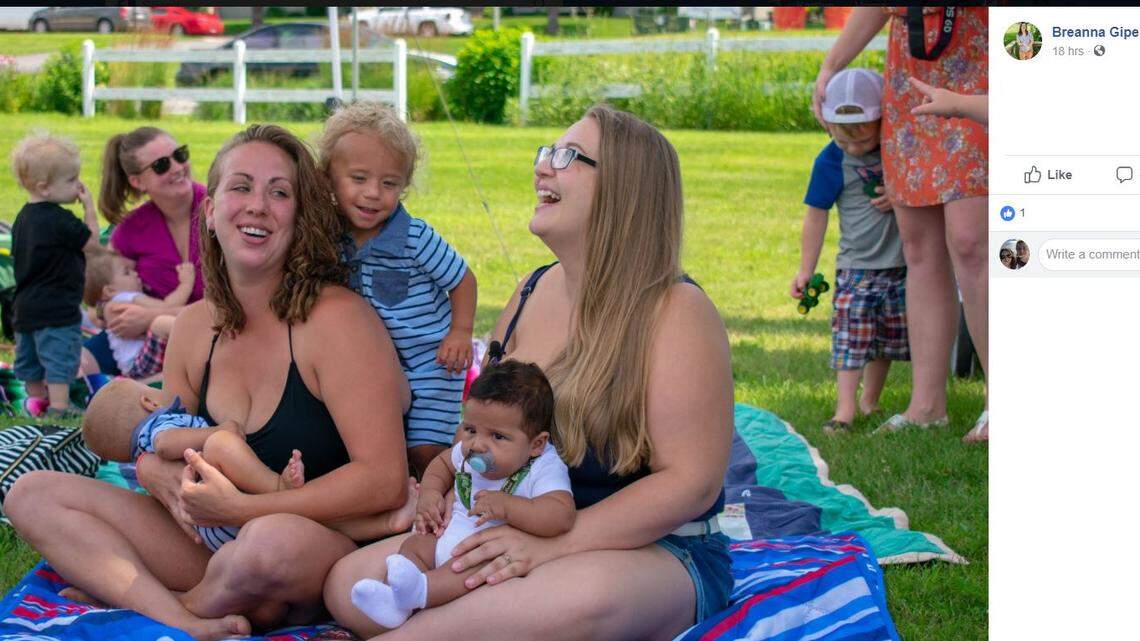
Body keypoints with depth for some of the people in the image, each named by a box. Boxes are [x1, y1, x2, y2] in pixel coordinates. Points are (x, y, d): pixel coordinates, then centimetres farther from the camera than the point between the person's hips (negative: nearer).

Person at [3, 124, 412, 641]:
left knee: (274, 541, -42)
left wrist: (239, 509, -21)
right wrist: (168, 482, -12)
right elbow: (153, 454, 14)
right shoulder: (194, 327, 7)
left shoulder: (336, 319, -13)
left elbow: (384, 480, -19)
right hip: (216, 548, 7)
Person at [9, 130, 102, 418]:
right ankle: (59, 407, -6)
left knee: (30, 361, 17)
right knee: (60, 360, -4)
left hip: (26, 306, 9)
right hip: (56, 308, -9)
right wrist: (89, 205, -4)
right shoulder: (60, 220, -19)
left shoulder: (24, 217, 8)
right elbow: (92, 241, -8)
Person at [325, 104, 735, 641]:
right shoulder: (531, 295, 11)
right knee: (348, 582, -17)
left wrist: (551, 544, -24)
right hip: (516, 537, 6)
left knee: (587, 594, -43)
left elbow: (692, 481, -17)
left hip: (655, 552, -5)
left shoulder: (675, 313, -10)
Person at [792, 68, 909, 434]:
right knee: (851, 338, -13)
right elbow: (816, 215, -2)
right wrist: (806, 269, 1)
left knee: (887, 340, 10)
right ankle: (845, 410, -12)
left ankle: (869, 401, 25)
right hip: (856, 267, -3)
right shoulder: (831, 162, -10)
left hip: (901, 266, 3)